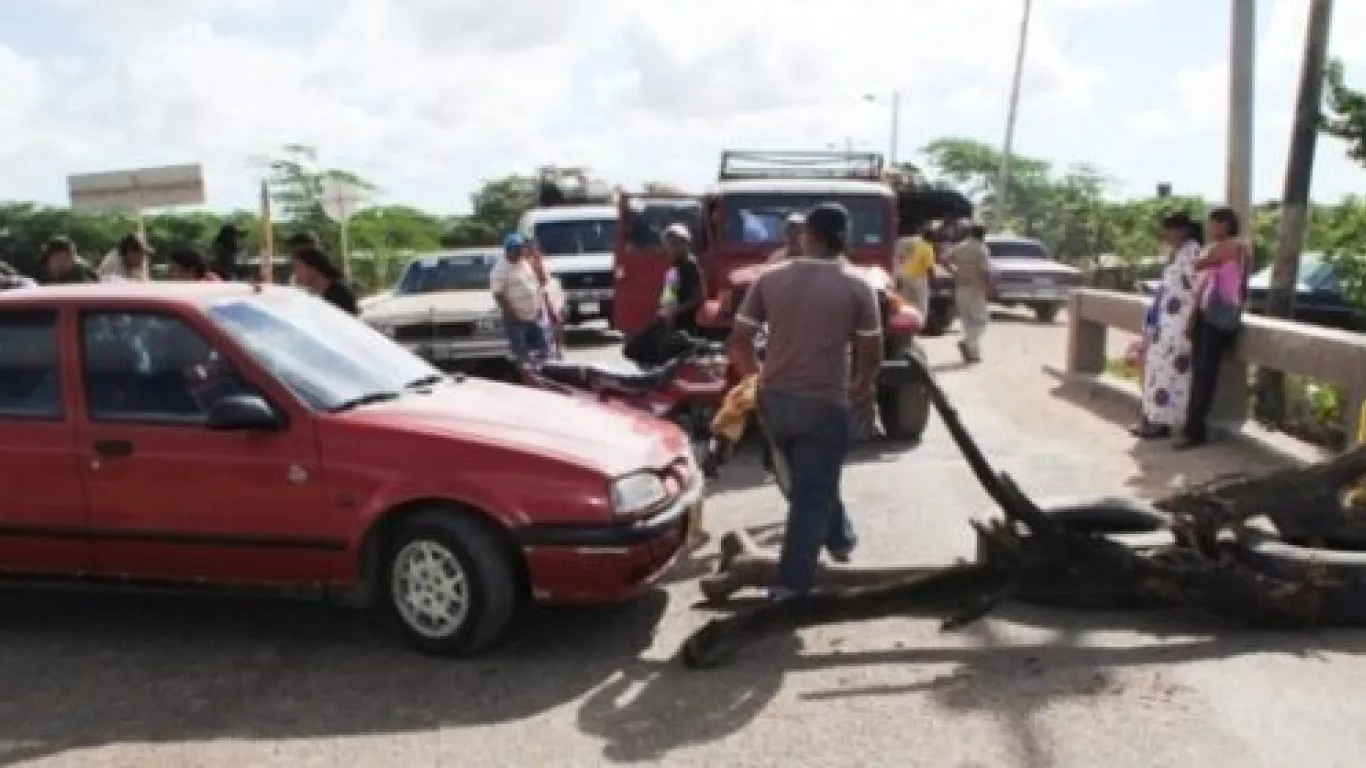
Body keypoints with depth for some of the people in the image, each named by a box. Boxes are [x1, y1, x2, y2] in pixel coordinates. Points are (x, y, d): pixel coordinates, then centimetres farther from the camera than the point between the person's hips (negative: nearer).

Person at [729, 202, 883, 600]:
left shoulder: (770, 278, -1)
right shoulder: (857, 286, -7)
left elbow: (738, 344, -1)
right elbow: (871, 355, -4)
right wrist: (862, 386, 17)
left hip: (774, 400, 4)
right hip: (825, 403, -4)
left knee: (814, 481, 27)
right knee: (812, 495, 3)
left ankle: (839, 538, 48)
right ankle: (790, 589, 2)